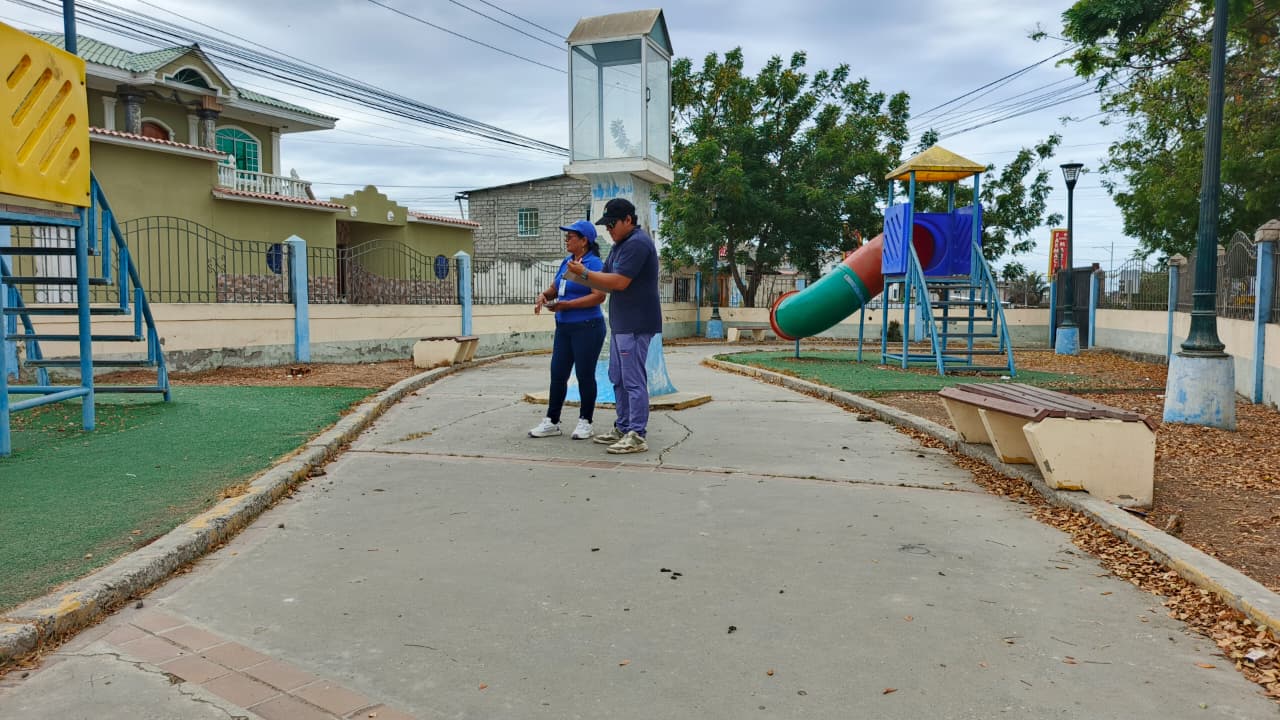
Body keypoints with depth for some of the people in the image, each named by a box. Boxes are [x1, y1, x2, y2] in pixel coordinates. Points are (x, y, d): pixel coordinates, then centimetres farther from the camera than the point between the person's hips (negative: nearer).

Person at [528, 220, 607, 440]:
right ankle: (552, 421, 15)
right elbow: (554, 288, 22)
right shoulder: (566, 262, 12)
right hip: (564, 327, 8)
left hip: (587, 328, -8)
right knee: (558, 374, 8)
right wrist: (544, 295, -2)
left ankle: (585, 422, 15)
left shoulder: (594, 263, -12)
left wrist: (566, 304, -21)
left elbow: (599, 296, -21)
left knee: (585, 375, 2)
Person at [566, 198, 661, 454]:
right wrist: (581, 276, 0)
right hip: (620, 323, 11)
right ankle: (622, 428, 23)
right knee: (618, 378, 15)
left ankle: (637, 436, -5)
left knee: (633, 380, -8)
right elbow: (606, 283, 17)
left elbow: (619, 282, -21)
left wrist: (585, 273, -12)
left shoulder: (637, 243, -14)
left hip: (635, 324, -10)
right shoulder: (620, 244, 19)